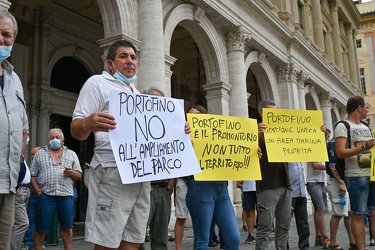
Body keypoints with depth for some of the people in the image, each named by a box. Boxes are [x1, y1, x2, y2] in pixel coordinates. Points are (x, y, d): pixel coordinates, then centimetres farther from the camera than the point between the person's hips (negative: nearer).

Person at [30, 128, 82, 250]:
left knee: (67, 226, 5)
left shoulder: (71, 154, 14)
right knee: (40, 227, 4)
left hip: (66, 195, 1)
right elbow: (32, 175, 7)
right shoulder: (40, 154, 12)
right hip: (45, 195, -1)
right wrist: (37, 191, -6)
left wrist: (72, 173, -10)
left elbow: (79, 175, 12)